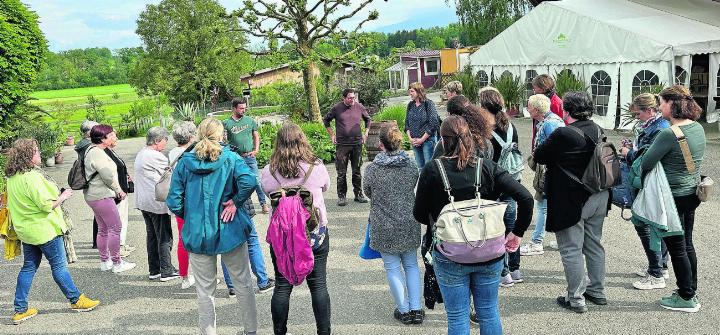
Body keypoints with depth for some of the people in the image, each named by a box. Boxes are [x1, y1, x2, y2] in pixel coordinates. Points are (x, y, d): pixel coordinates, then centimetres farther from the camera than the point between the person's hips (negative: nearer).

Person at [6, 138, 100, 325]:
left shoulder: (12, 178, 6)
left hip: (26, 229, 9)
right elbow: (46, 205, -25)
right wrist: (62, 197, -8)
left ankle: (20, 310, 17)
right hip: (44, 229, -9)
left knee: (29, 267, 14)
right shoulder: (32, 177, -24)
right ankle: (76, 300, 17)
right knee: (59, 266, 4)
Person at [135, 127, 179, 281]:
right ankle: (166, 271, 5)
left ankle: (154, 270, 21)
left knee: (151, 235, 15)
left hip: (143, 202, 10)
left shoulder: (140, 154, 15)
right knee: (164, 237, -1)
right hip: (157, 203, -10)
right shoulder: (155, 156, -17)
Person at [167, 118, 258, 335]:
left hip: (197, 234, 1)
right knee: (243, 284, 15)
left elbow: (174, 201, -4)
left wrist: (189, 217, 11)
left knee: (205, 290, 12)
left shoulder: (184, 162, 0)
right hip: (229, 232, -1)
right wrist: (235, 202, -12)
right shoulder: (229, 158, -5)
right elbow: (249, 181, -25)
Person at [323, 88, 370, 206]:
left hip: (357, 143, 2)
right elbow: (326, 120, 12)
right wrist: (332, 135, 6)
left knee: (357, 171, 9)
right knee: (341, 172, 0)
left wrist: (365, 133, 12)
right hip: (342, 144, -2)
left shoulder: (359, 107, 4)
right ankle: (341, 196, 8)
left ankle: (358, 194, 19)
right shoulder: (337, 108, -2)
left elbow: (367, 119, 21)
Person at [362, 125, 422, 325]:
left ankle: (404, 310, 19)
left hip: (384, 226, -3)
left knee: (393, 267, 11)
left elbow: (367, 191, 3)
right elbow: (413, 188, 7)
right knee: (411, 265, 18)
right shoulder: (412, 166, -6)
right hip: (409, 224, 3)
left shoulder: (373, 169, -13)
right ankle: (416, 309, 19)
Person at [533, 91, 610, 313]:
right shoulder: (598, 131, 4)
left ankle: (576, 298, 8)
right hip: (599, 197, 8)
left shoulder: (563, 134, -20)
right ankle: (597, 291, 30)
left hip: (572, 201, -8)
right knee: (594, 244, 19)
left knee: (571, 249, 2)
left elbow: (538, 156, -10)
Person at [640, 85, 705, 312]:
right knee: (687, 244, 18)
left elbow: (646, 163, -21)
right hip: (692, 193, 8)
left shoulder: (669, 134, -23)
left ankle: (687, 298, 13)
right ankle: (690, 291, 30)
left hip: (673, 197, -8)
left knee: (677, 247, 3)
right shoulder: (698, 128, 3)